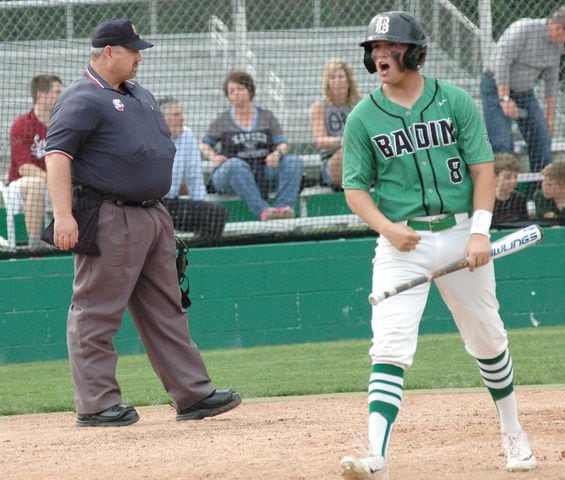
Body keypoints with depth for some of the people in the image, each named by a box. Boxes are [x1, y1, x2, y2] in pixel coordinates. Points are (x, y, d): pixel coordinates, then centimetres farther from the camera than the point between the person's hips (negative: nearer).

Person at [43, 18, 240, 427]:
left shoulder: (139, 95, 18)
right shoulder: (82, 100, -11)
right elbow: (57, 155, -19)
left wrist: (160, 214, 22)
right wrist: (63, 215, -29)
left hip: (153, 217, 9)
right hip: (109, 221, -9)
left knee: (166, 311, 10)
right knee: (97, 314, -3)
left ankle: (193, 395, 13)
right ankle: (97, 404, -1)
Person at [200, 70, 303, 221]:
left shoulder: (267, 116, 14)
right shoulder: (222, 121, 10)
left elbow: (283, 144, 12)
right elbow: (204, 144, 18)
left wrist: (278, 153, -13)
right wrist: (214, 157, -5)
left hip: (264, 173, 3)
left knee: (294, 162, -21)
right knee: (236, 164, -38)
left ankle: (284, 206, -40)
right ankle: (262, 210, -49)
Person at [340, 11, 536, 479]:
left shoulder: (455, 102, -1)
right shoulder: (363, 118, 0)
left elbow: (483, 168, -1)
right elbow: (356, 186, 1)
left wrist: (480, 230, -13)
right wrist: (387, 227, -18)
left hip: (460, 234, 1)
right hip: (402, 243, -1)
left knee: (487, 338, 13)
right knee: (390, 348, -15)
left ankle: (514, 434, 34)